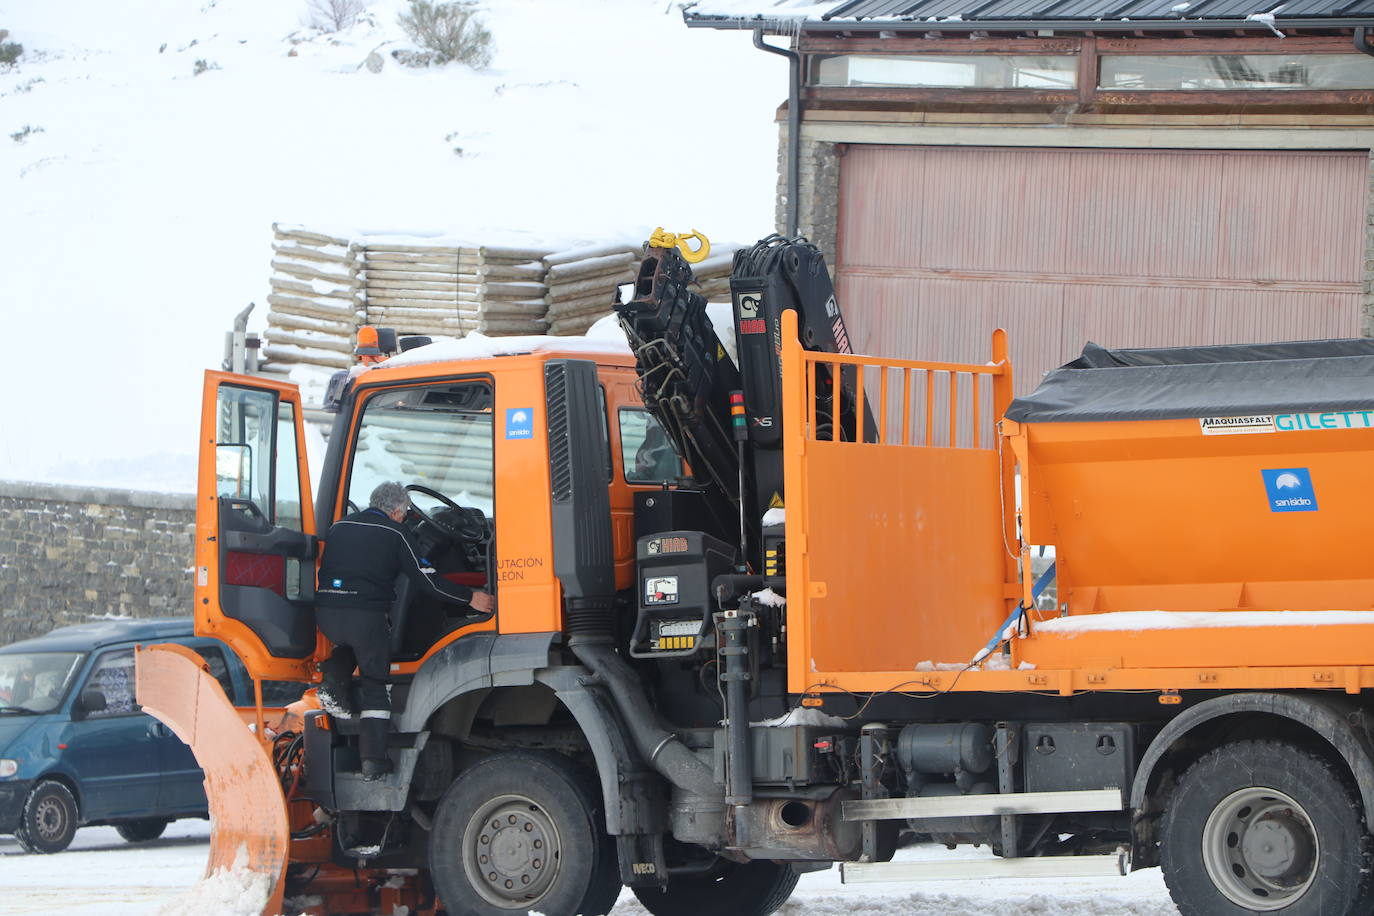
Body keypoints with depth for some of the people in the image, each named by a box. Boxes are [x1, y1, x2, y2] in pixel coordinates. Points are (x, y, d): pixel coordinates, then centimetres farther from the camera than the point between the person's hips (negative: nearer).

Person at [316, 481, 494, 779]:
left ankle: (334, 682, 6)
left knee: (349, 643, 36)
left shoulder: (339, 527, 18)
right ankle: (373, 760, 1)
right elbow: (427, 580, -1)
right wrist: (470, 598, 6)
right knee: (374, 685, 8)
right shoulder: (395, 535, 3)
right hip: (366, 613, -4)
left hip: (326, 611, 4)